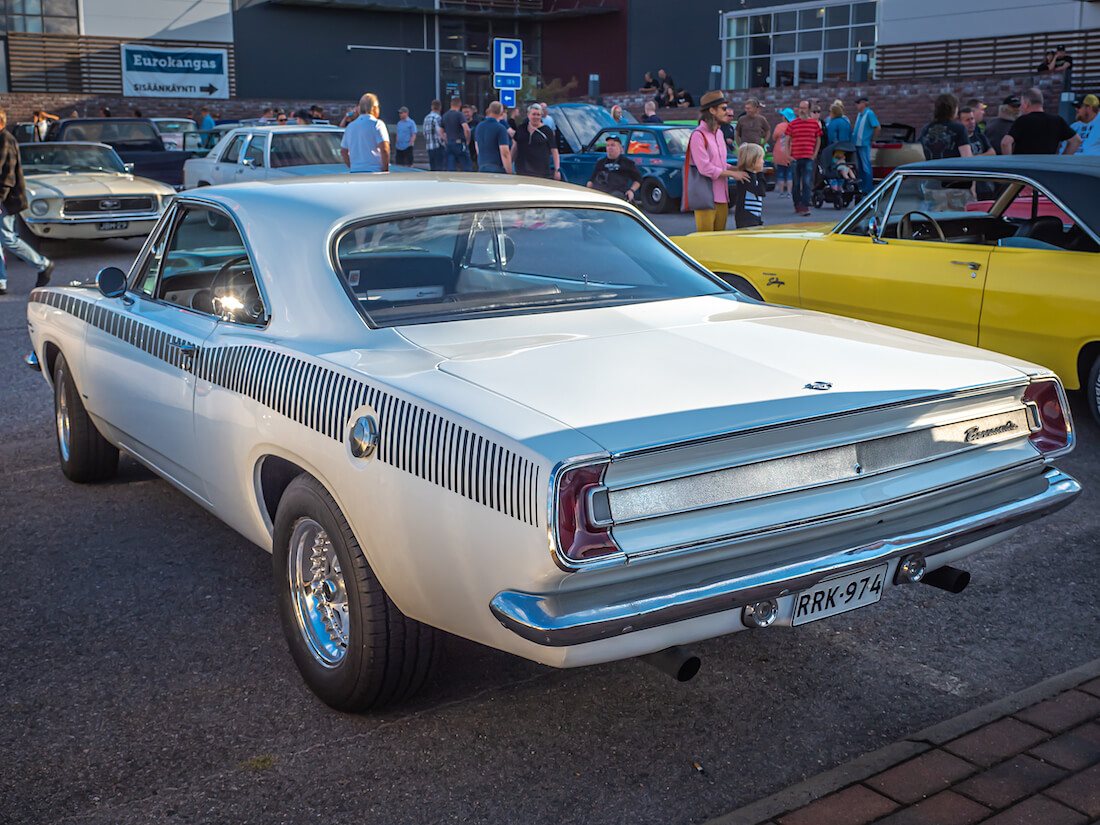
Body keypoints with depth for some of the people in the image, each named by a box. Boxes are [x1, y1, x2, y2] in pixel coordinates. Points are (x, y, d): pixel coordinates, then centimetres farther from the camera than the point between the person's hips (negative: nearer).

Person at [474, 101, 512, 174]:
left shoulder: (479, 126, 12)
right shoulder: (501, 128, -10)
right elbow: (505, 153, -15)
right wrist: (509, 173, -12)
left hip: (481, 168, 6)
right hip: (497, 168, -6)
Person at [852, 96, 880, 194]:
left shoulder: (869, 113, -11)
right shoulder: (859, 114, 14)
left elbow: (877, 127, -15)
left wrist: (873, 139, -11)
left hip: (864, 145, -9)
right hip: (857, 144, 9)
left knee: (866, 167, -6)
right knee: (859, 167, 12)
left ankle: (868, 189, -4)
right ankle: (861, 187, 19)